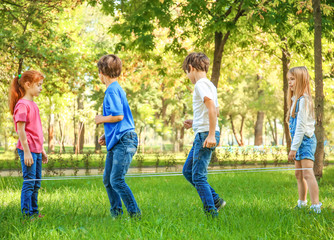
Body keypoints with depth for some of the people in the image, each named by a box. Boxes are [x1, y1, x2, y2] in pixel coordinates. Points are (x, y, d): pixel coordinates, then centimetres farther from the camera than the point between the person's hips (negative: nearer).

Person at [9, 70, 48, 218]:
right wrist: (26, 152, -18)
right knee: (29, 182, -5)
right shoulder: (22, 104, -13)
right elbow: (20, 130, -16)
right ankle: (27, 214, 1)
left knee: (36, 183, 13)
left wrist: (42, 150, 21)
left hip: (36, 150, 9)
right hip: (28, 150, -9)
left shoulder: (33, 104, 15)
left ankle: (34, 212, 20)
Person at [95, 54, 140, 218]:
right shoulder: (115, 89, 20)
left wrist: (101, 119, -5)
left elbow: (118, 116, -22)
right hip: (116, 142, 11)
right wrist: (106, 135, 18)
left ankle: (135, 214, -10)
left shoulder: (112, 90, -12)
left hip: (124, 141, -11)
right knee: (108, 179, 13)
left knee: (117, 180, -13)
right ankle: (116, 213, 20)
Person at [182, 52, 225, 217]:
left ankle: (211, 212, -3)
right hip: (202, 135, 10)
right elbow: (215, 111, 27)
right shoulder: (209, 85, 19)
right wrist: (195, 122, 27)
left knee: (198, 176, -6)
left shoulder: (201, 84, -12)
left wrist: (211, 134, -26)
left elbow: (212, 108, -23)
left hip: (205, 135, -10)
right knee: (187, 171, 16)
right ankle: (215, 200, 16)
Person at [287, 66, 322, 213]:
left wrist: (294, 148, -20)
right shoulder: (295, 99, 15)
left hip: (305, 140, -10)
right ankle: (301, 204, 29)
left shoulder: (303, 100, -15)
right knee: (299, 174, 17)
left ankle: (316, 207, -24)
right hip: (299, 140, 10)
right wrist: (294, 146, 15)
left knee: (307, 173, -19)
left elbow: (301, 126, -19)